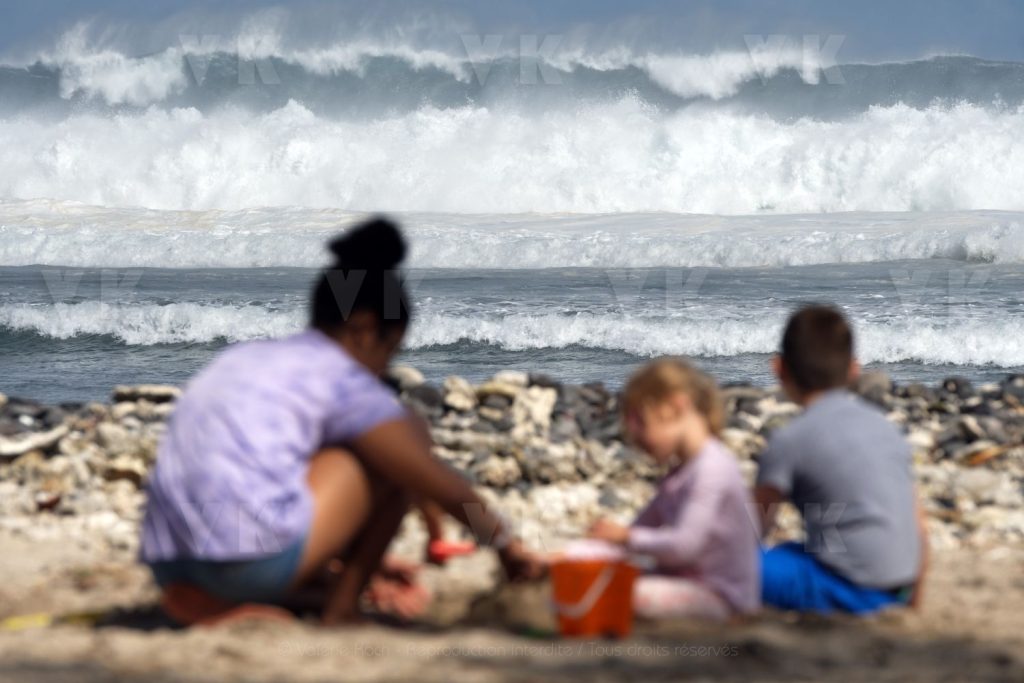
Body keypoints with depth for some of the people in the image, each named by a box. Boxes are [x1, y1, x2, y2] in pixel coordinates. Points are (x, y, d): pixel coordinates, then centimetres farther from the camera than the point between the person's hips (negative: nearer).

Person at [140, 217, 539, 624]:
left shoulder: (244, 358, 25)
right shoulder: (340, 378, 2)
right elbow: (445, 488, 2)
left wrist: (359, 562, 45)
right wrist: (504, 542, 20)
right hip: (256, 560, -8)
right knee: (411, 436, 9)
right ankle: (341, 607, 6)